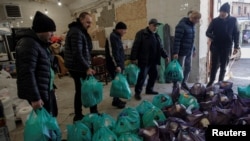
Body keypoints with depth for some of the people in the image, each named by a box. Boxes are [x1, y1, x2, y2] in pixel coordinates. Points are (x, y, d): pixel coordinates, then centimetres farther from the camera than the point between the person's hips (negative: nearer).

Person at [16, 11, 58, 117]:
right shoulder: (28, 44, -18)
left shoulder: (40, 43, 14)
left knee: (52, 115, 19)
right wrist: (34, 98, -24)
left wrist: (52, 86, 21)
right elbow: (27, 73, -24)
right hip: (38, 92, -10)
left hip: (47, 89, 10)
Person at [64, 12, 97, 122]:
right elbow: (77, 54, -24)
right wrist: (87, 67, -24)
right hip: (78, 67, -10)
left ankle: (78, 116, 25)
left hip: (77, 67, 10)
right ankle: (94, 114, 15)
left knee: (80, 91, 14)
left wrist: (86, 66, 20)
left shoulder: (79, 31, 17)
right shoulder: (76, 32, -17)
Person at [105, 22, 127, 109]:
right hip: (114, 66, -10)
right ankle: (116, 101, 11)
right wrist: (117, 65, -26)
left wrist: (121, 64, 26)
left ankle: (116, 100, 26)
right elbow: (113, 53, -24)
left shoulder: (116, 36, 18)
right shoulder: (113, 37, -15)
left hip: (118, 65, 10)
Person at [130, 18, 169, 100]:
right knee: (142, 76, -6)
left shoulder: (156, 35, 16)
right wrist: (133, 58, -19)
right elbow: (135, 47, -14)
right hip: (144, 60, -8)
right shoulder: (141, 33, -8)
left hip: (153, 60, 8)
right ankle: (137, 92, 8)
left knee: (154, 75, 13)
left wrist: (165, 56, 19)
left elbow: (160, 47, 22)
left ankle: (149, 89, 30)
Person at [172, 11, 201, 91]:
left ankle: (184, 83, 30)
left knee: (188, 68, 14)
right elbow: (177, 40, -21)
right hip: (181, 51, -8)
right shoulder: (182, 25, -16)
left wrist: (193, 49, 20)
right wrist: (175, 52, -25)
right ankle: (175, 86, 13)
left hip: (189, 51, 8)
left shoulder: (192, 25, 10)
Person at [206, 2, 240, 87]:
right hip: (216, 47, -1)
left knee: (224, 67, 8)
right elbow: (208, 32, 1)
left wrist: (236, 46, 0)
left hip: (227, 47, 1)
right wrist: (211, 36, -22)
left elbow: (236, 34, 5)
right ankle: (211, 81, 12)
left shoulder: (233, 20, 1)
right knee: (214, 65, -1)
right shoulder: (215, 21, 0)